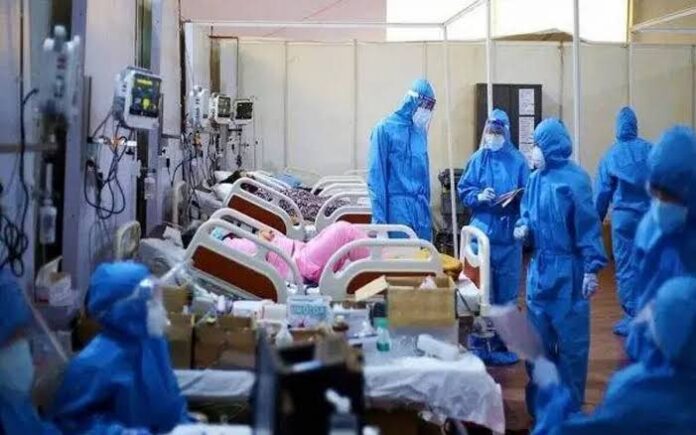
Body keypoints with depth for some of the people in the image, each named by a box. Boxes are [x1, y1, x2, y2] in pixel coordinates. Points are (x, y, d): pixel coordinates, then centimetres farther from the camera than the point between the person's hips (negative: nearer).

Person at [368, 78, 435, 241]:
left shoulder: (420, 131, 13)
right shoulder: (385, 128, -6)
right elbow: (376, 176, -10)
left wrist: (426, 207, 13)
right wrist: (379, 217, -15)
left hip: (421, 210, 6)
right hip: (396, 210, -6)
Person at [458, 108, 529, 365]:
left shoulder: (518, 160, 4)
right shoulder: (477, 159, 6)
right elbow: (463, 190, 5)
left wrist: (517, 197, -18)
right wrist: (478, 196, -14)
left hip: (509, 233, 0)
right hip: (482, 231, 0)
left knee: (506, 290, 5)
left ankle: (504, 342, 16)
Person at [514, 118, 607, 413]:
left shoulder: (574, 179, -13)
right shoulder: (536, 179, 7)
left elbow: (588, 225, -15)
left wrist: (591, 269, -18)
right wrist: (523, 227, -3)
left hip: (568, 270, -7)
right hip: (540, 268, 7)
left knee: (570, 337, 2)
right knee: (538, 335, 13)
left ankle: (570, 404, 14)